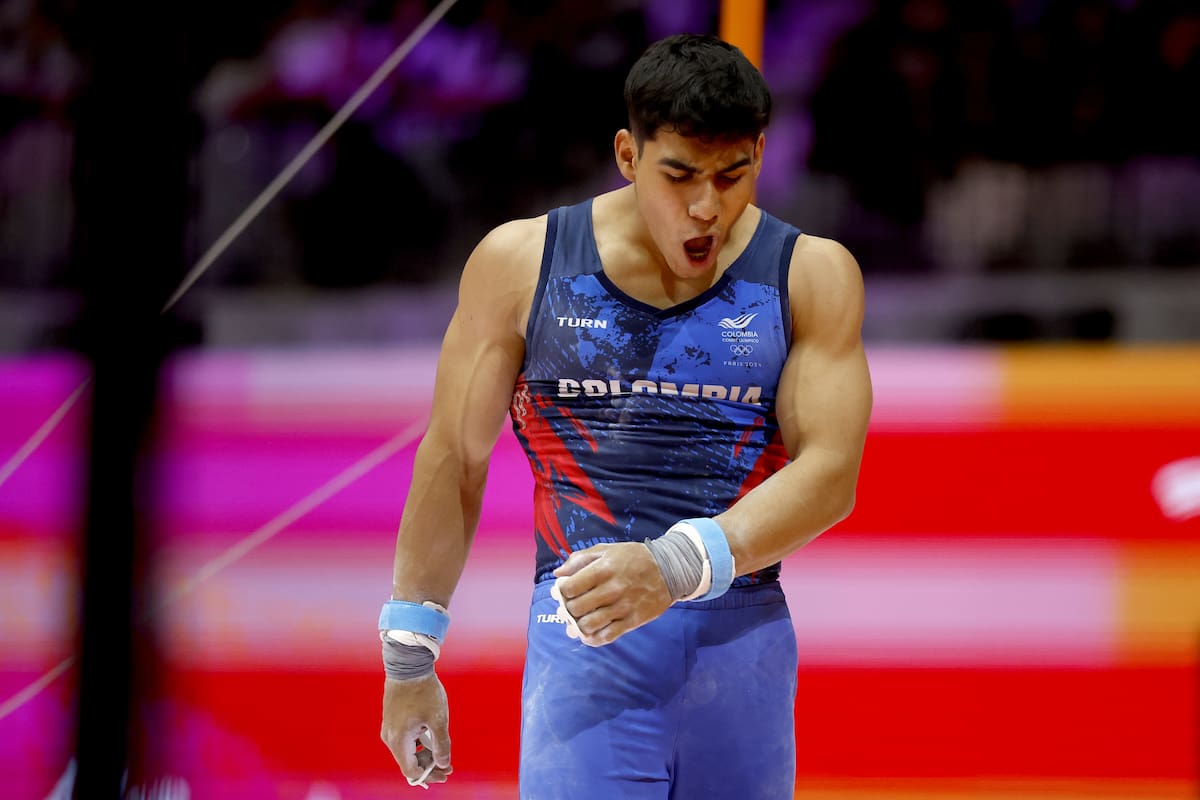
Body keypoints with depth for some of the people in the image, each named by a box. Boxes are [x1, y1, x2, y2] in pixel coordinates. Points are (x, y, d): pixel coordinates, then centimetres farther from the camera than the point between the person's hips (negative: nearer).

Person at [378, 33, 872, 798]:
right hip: (584, 645, -2)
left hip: (744, 638, 2)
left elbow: (830, 473, -8)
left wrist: (676, 566, -24)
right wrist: (409, 660, 8)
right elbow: (455, 459, 9)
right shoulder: (522, 262, 4)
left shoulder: (812, 276, 3)